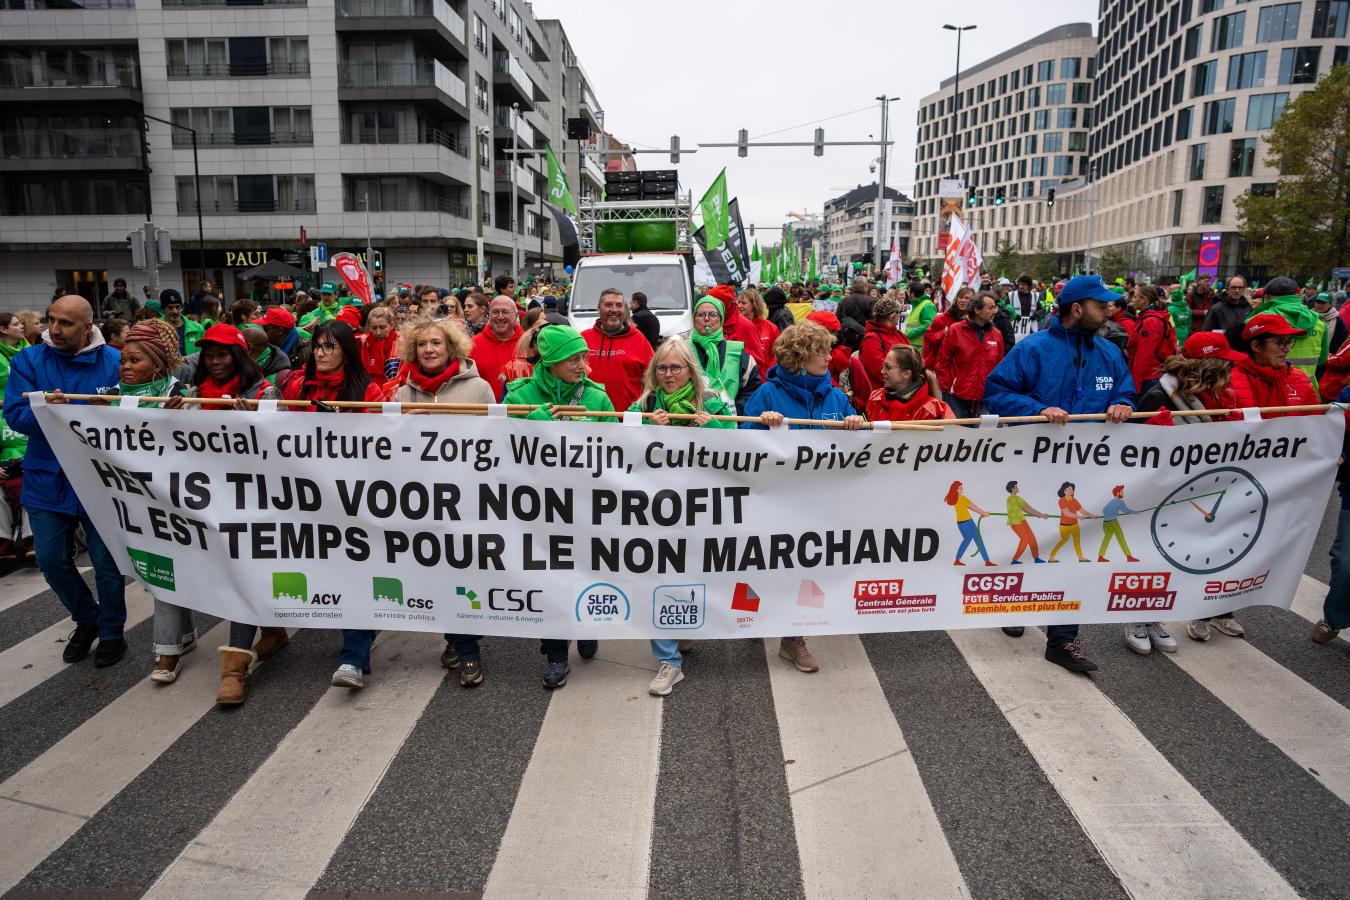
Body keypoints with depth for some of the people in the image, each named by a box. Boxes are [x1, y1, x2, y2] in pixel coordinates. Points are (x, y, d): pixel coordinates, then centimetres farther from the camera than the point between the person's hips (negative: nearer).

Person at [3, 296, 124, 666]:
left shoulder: (114, 362, -5)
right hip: (48, 479, 3)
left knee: (106, 560, 5)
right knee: (52, 559, 11)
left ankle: (111, 632, 26)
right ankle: (86, 620, 36)